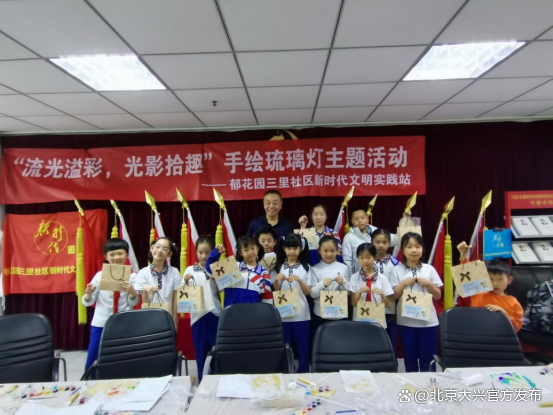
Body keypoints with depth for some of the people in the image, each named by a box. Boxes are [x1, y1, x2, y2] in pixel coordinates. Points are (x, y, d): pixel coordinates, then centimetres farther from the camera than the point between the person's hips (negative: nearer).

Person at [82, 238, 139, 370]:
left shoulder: (132, 276, -3)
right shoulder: (100, 275, -2)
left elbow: (134, 302, -5)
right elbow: (87, 302, 2)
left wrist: (131, 291, -25)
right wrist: (88, 294, -21)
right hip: (100, 324, 1)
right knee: (92, 360, 10)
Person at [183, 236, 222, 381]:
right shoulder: (190, 270, 2)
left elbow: (221, 292, 3)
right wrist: (186, 282, -15)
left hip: (215, 314, 0)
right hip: (198, 315, 0)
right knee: (201, 351, 9)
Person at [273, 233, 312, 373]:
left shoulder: (305, 267, 1)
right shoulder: (279, 267, 4)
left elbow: (308, 292, -3)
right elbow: (276, 292, 4)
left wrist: (299, 280, -20)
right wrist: (276, 280, -15)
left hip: (301, 314, -1)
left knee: (303, 348, 6)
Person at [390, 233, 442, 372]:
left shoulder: (429, 269, 1)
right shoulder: (398, 270, -1)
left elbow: (438, 296, 5)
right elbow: (393, 296, -1)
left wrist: (428, 284, -12)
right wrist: (404, 284, -15)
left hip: (428, 321, 1)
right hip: (406, 321, 0)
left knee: (428, 359, 8)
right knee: (410, 359, 10)